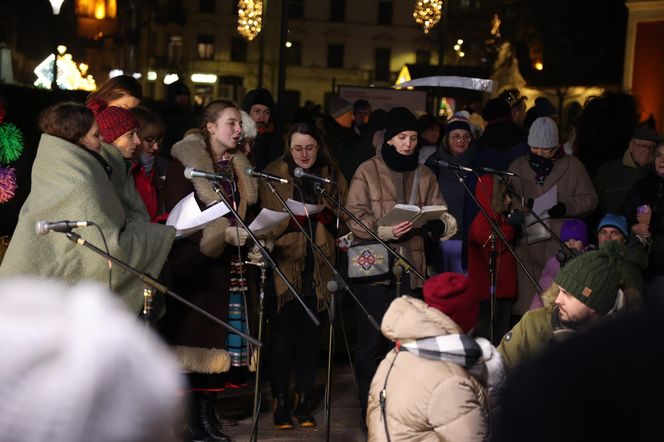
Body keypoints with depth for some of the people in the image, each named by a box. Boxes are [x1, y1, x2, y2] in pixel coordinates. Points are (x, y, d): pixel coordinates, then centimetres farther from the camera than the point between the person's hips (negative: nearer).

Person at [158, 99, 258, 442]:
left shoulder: (238, 166, 17)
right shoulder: (184, 164, -4)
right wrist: (224, 234, -21)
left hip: (230, 268, 6)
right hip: (196, 267, -6)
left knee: (222, 342, 3)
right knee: (193, 338, -5)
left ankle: (207, 414, 12)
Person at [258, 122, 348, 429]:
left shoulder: (333, 177, 10)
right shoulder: (273, 176, 2)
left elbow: (343, 221, 10)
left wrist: (329, 216, -10)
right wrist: (290, 220, -20)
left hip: (317, 267, 2)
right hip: (283, 264, -2)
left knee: (310, 334, 4)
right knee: (282, 333, -4)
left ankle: (304, 402, 13)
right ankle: (281, 401, 6)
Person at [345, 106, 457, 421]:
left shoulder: (425, 175, 13)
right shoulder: (368, 171, 2)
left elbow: (439, 214, 9)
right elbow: (355, 217, -6)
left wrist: (441, 221, -15)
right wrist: (385, 230, -22)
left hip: (411, 268, 3)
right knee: (371, 341, -3)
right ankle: (368, 407, 7)